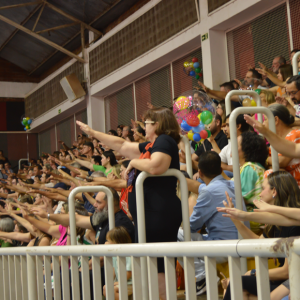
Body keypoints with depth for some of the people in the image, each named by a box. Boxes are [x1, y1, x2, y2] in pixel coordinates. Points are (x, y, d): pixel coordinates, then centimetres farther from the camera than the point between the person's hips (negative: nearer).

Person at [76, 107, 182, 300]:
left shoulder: (164, 141, -7)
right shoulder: (152, 145, 21)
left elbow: (155, 167, -26)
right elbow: (122, 145, 30)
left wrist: (134, 162, -8)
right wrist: (92, 132, 34)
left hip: (159, 213, -10)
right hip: (150, 213, 10)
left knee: (157, 267, -11)